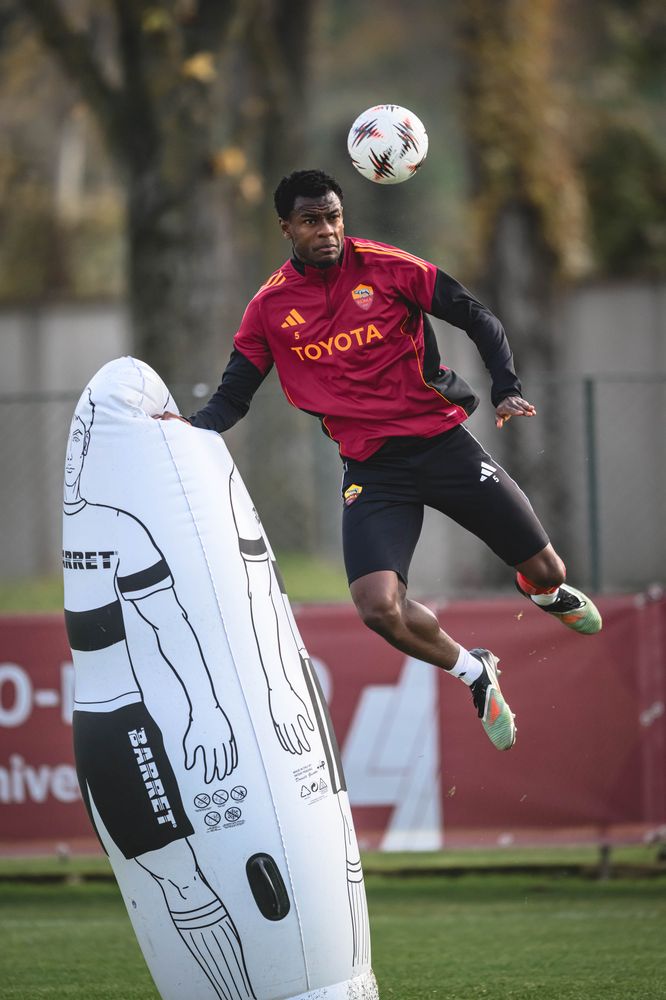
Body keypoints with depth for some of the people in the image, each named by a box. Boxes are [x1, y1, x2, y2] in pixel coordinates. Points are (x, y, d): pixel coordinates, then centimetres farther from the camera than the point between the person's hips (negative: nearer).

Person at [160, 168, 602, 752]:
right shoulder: (270, 308, 0)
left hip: (443, 441, 0)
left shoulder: (388, 268, -5)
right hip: (372, 472, 0)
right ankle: (474, 674, 9)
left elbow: (479, 320, 1)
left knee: (545, 570, 4)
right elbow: (232, 398, 6)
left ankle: (547, 593, 47)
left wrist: (507, 390, -12)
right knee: (379, 607, -22)